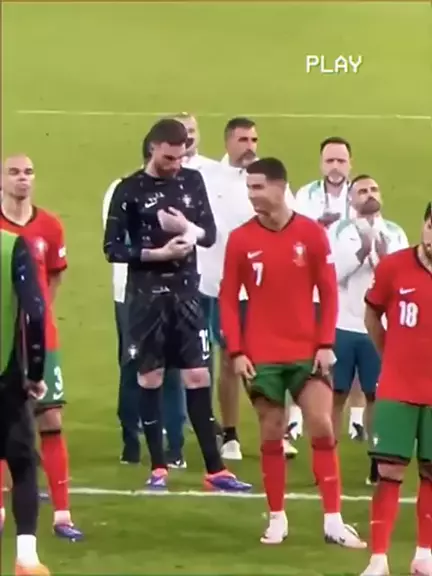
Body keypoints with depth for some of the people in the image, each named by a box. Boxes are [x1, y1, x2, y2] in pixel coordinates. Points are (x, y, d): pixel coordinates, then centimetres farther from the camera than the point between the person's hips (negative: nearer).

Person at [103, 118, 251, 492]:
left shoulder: (193, 181, 5)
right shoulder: (130, 190, -6)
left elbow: (211, 234, 9)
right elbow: (113, 248, -7)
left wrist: (189, 229, -13)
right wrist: (158, 253, -18)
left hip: (186, 292, 3)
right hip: (146, 296, -3)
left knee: (198, 377, 1)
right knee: (150, 379, 4)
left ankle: (215, 470, 4)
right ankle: (158, 467, 13)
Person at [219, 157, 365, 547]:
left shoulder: (311, 233, -2)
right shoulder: (240, 239, -1)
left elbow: (328, 292, 1)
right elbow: (228, 298, 2)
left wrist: (326, 344, -7)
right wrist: (236, 351, -6)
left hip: (307, 351, 0)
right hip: (261, 355, 0)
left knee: (322, 428, -6)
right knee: (271, 436, 5)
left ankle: (334, 521, 0)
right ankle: (277, 519, 16)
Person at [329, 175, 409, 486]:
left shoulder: (395, 234, 6)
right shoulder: (338, 231, 2)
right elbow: (331, 274, -9)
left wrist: (383, 256, -16)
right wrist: (362, 252, -17)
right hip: (342, 325, -1)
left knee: (377, 395, 4)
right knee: (336, 394, 3)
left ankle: (378, 461, 10)